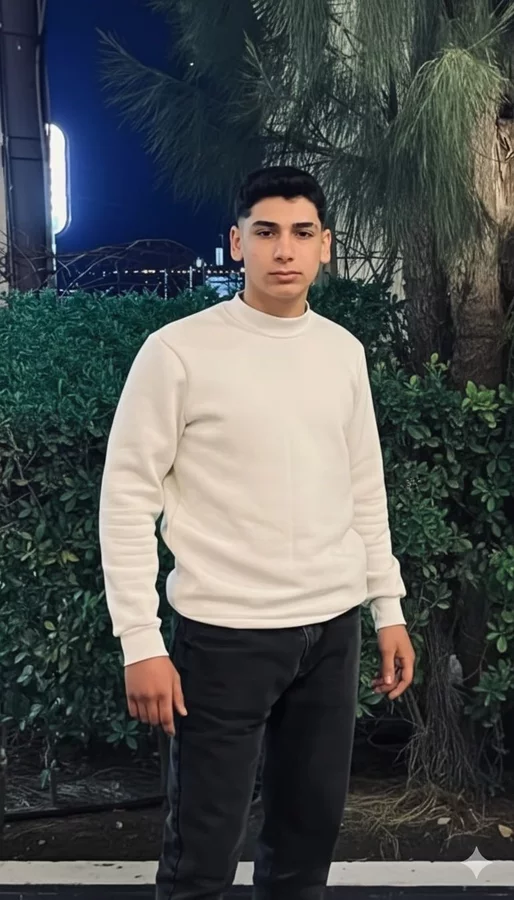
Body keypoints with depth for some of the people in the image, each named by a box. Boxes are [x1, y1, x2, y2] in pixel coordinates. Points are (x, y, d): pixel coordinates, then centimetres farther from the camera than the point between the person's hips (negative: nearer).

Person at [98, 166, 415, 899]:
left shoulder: (344, 351, 7)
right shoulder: (177, 351, -10)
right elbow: (128, 498, -9)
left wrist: (389, 607, 12)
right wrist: (141, 641, -13)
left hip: (333, 627, 5)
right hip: (224, 633, -5)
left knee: (312, 828, 16)